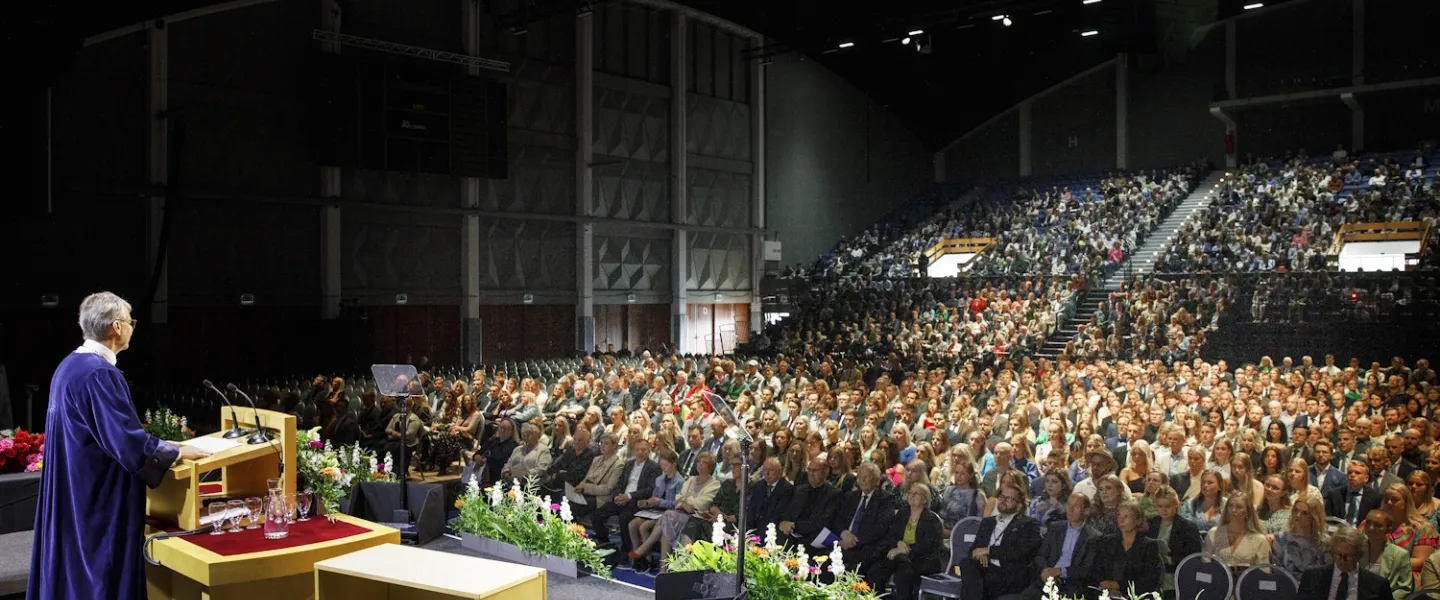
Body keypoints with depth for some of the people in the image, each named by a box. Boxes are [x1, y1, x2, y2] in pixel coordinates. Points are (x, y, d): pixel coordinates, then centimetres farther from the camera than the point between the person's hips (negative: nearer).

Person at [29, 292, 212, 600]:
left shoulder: (69, 366, 9)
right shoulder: (98, 373, -21)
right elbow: (128, 441, -24)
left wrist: (162, 445, 18)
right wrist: (178, 452, -11)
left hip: (74, 494, 10)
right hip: (99, 500, -10)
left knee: (75, 571, 17)